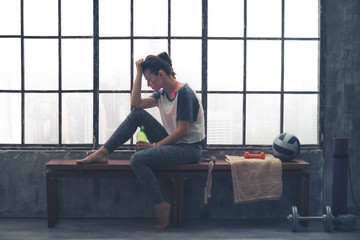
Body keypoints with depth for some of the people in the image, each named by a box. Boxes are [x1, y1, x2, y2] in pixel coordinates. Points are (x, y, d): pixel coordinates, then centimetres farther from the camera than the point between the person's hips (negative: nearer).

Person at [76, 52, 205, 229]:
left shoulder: (184, 93, -17)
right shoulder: (163, 93, 10)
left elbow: (182, 130, -20)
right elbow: (135, 104, 1)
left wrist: (156, 145, -12)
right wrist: (139, 73, -1)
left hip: (189, 148, -9)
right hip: (173, 142, 9)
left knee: (138, 159, -25)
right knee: (137, 114, -2)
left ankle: (161, 206, -13)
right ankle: (102, 153, -3)